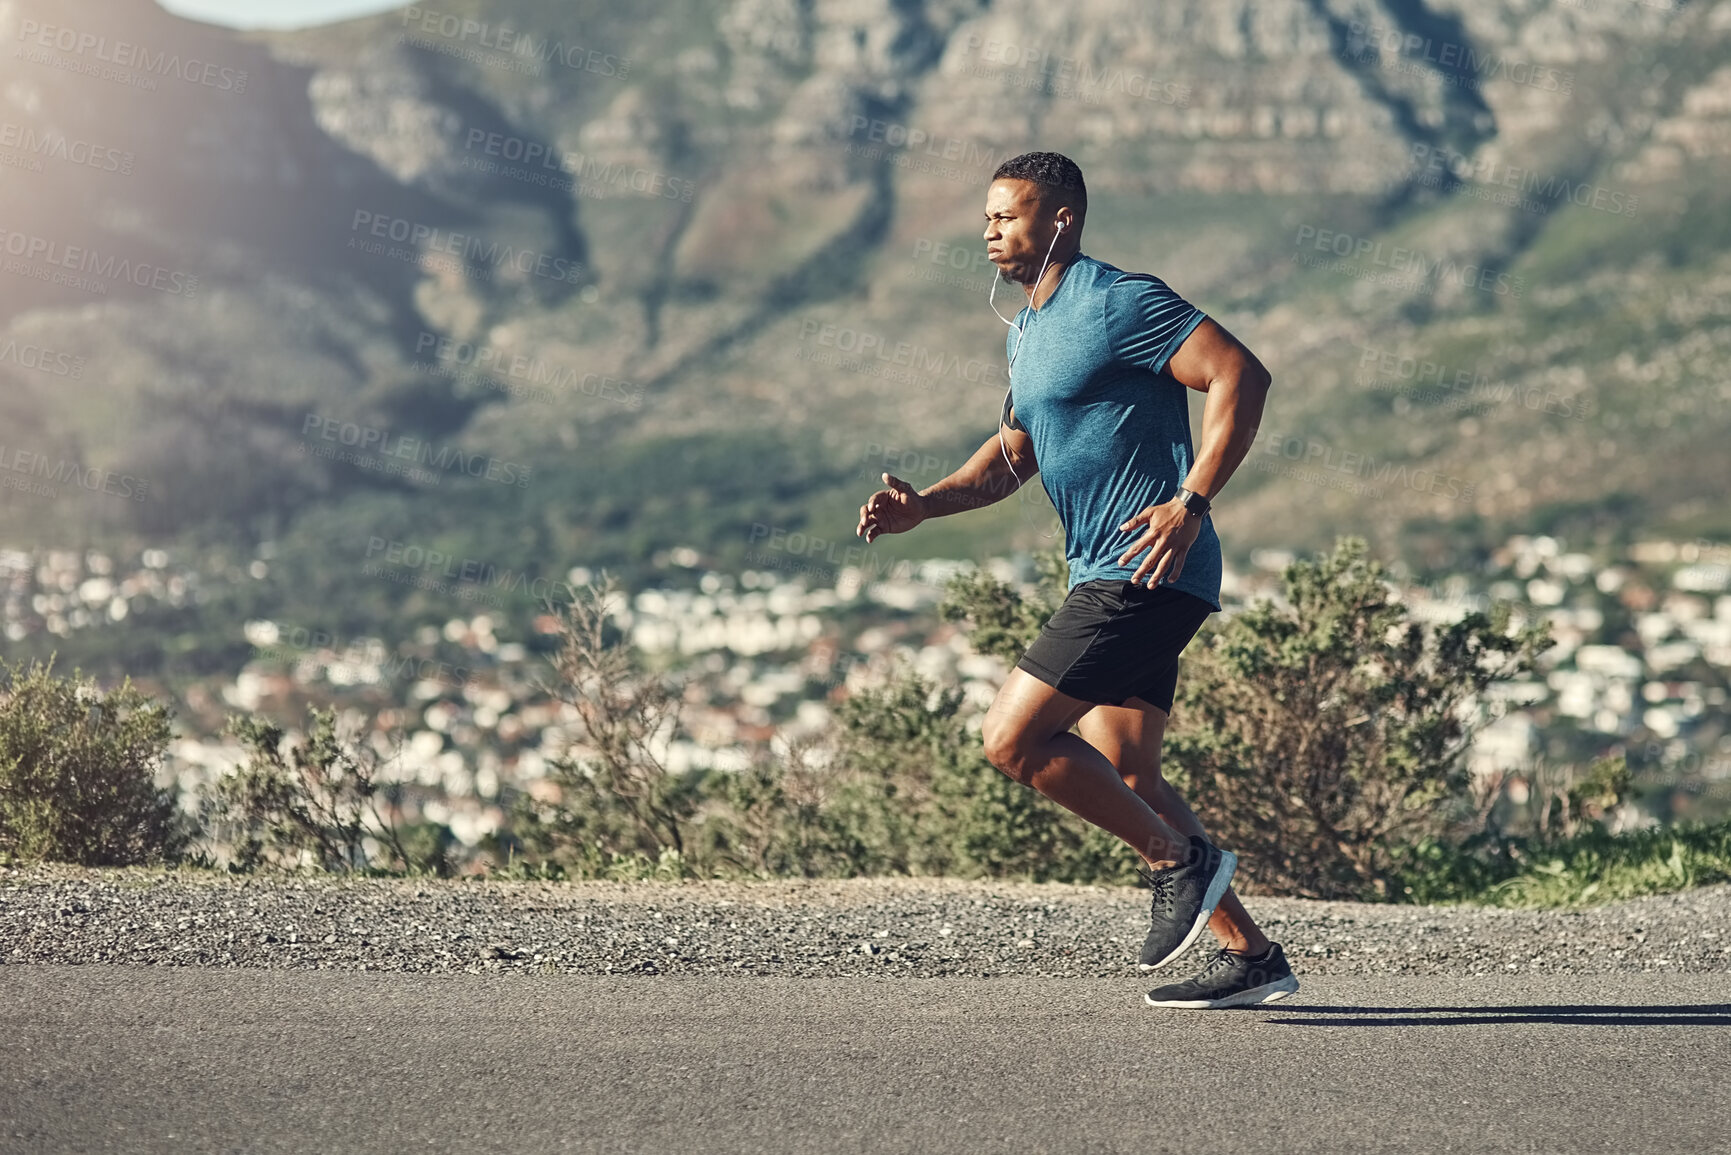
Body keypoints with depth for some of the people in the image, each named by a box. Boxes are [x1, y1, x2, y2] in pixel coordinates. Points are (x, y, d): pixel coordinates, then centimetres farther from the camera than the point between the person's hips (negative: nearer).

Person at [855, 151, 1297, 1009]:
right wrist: (922, 505, 9)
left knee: (1012, 739, -13)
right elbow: (1014, 452, 25)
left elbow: (1242, 375, -17)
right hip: (1104, 577, 10)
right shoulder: (1027, 329, 18)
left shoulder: (1118, 302, -11)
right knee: (1124, 782, 9)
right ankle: (1251, 955, 14)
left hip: (1146, 573, -10)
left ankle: (1182, 860, -2)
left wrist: (1191, 503, -22)